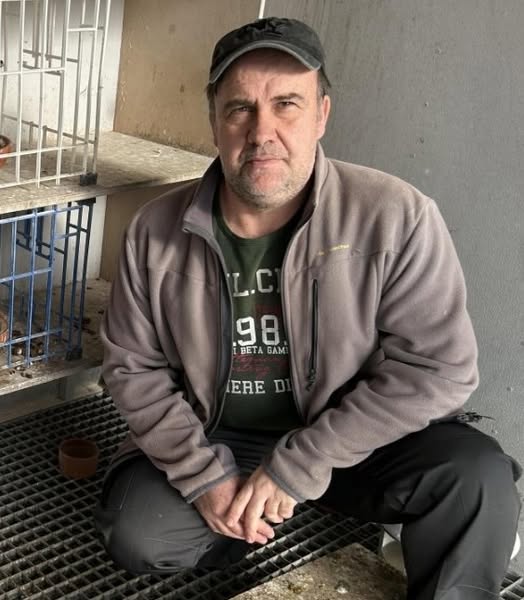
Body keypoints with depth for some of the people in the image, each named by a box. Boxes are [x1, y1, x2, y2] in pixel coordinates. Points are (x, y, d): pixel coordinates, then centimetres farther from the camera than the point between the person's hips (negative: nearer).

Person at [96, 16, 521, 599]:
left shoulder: (396, 218, -19)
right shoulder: (157, 231, -10)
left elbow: (436, 365, -19)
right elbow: (134, 366, -2)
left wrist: (296, 466, -21)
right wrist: (205, 476, -16)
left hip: (353, 440, -2)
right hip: (213, 441, 3)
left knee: (477, 477, -28)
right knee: (134, 535, -20)